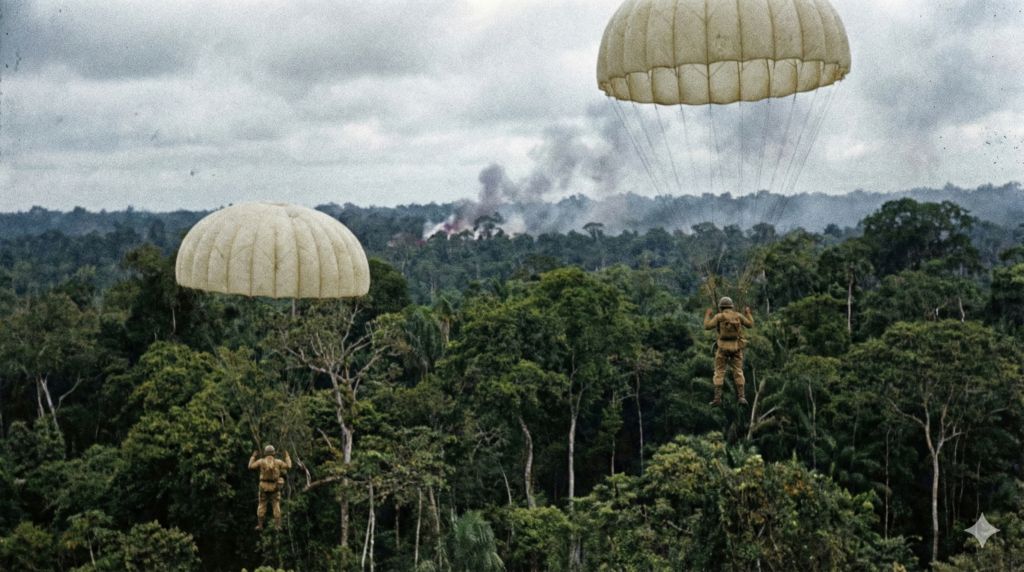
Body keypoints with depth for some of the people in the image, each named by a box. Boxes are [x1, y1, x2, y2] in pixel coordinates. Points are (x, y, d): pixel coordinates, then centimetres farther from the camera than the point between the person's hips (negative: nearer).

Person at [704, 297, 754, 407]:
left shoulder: (719, 316, -6)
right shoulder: (738, 315, 3)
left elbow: (707, 326, -9)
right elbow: (750, 325, 11)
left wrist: (707, 315, 6)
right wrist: (748, 313, 27)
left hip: (724, 347, -2)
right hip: (736, 347, 2)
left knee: (719, 372, 3)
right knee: (738, 372, 8)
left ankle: (717, 398, -3)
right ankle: (741, 397, 0)